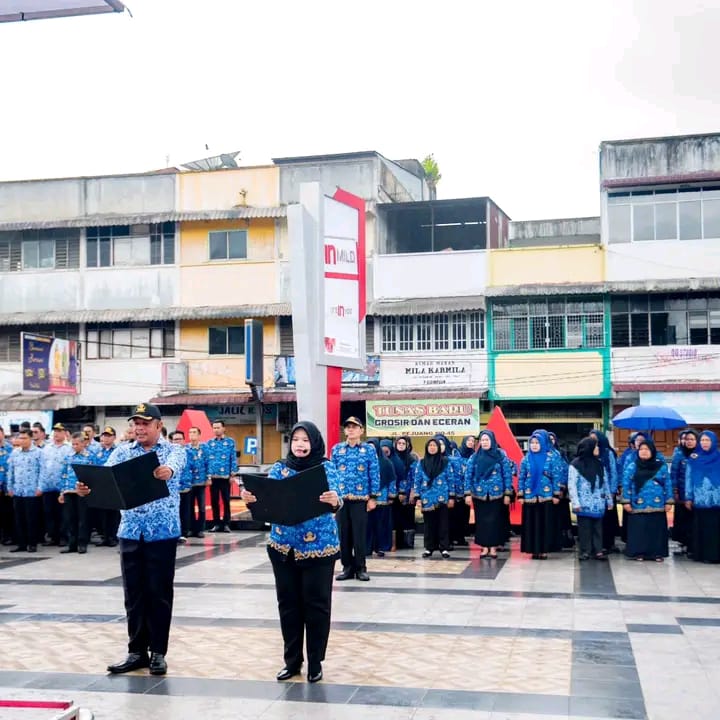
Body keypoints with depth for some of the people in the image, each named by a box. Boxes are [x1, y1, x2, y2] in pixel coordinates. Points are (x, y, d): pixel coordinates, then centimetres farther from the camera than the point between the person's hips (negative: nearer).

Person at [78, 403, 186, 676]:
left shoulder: (174, 450, -3)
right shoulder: (122, 452, 7)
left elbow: (173, 466, -26)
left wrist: (167, 471, -50)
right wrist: (88, 486, -30)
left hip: (163, 532, -3)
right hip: (130, 532, 3)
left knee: (160, 594, 3)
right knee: (134, 594, 8)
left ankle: (158, 652, 13)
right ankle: (137, 651, 18)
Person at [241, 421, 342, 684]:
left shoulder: (326, 467, -2)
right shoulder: (279, 468, 6)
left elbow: (335, 500, -13)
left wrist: (335, 501, -37)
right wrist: (250, 497, -21)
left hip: (318, 546, -3)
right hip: (284, 545, 3)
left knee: (316, 604, 3)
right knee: (288, 603, 9)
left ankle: (315, 662, 16)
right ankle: (292, 660, 22)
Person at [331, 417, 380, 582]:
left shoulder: (369, 450, 2)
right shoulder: (336, 450, 7)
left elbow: (375, 474, 1)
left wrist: (373, 497, -4)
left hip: (361, 499, -2)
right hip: (341, 498, 2)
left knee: (360, 535, 0)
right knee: (343, 535, 6)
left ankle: (360, 568, 10)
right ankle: (347, 567, 15)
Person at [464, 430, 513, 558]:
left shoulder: (501, 456, 0)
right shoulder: (474, 457, 4)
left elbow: (507, 475, 1)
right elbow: (468, 476, 3)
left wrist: (507, 494, -3)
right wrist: (467, 494, -5)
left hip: (496, 494, -1)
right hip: (479, 495, 1)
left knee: (494, 521, -1)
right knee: (481, 521, 3)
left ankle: (493, 548, 6)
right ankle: (484, 547, 11)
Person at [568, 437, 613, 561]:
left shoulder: (599, 464, 10)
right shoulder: (576, 465, -6)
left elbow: (606, 483, 15)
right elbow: (572, 485, -7)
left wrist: (609, 500, 13)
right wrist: (575, 503, -13)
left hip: (598, 503, 4)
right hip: (584, 504, -4)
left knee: (597, 527, 6)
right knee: (585, 527, 2)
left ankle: (598, 551, 10)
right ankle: (585, 551, 9)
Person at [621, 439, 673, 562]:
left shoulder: (661, 466, 6)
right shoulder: (632, 466, 2)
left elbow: (667, 485, 7)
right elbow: (626, 485, 1)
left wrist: (668, 501, 2)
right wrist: (626, 501, -4)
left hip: (657, 505, 1)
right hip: (638, 505, -1)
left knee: (657, 529, 3)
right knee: (639, 529, 0)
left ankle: (657, 553, 11)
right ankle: (638, 552, 8)